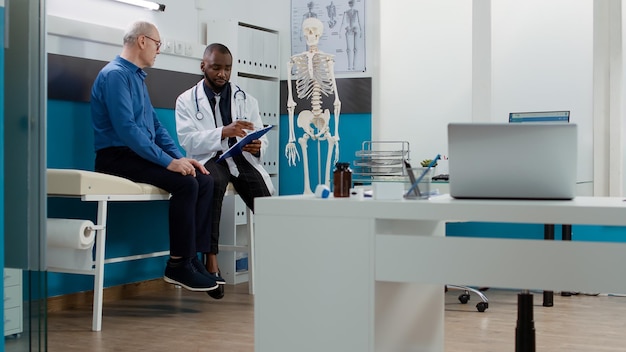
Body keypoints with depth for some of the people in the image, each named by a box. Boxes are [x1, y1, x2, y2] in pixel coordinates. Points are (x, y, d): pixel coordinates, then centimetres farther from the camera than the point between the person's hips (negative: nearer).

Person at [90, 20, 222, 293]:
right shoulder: (115, 74, -12)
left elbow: (155, 125, 19)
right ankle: (178, 265, -16)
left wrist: (180, 157, 5)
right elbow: (126, 129, -23)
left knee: (204, 180, -6)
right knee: (185, 184, -26)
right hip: (117, 157, -9)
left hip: (139, 155, 9)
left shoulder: (137, 76, 18)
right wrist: (168, 161, -23)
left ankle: (191, 257, -6)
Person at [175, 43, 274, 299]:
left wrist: (258, 146, -14)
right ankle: (211, 258, -35)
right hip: (208, 160, -3)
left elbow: (261, 139, 12)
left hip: (242, 158, 3)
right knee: (213, 181, -39)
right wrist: (223, 132, -24)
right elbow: (187, 140, -9)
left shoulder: (246, 99, 16)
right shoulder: (187, 100, 7)